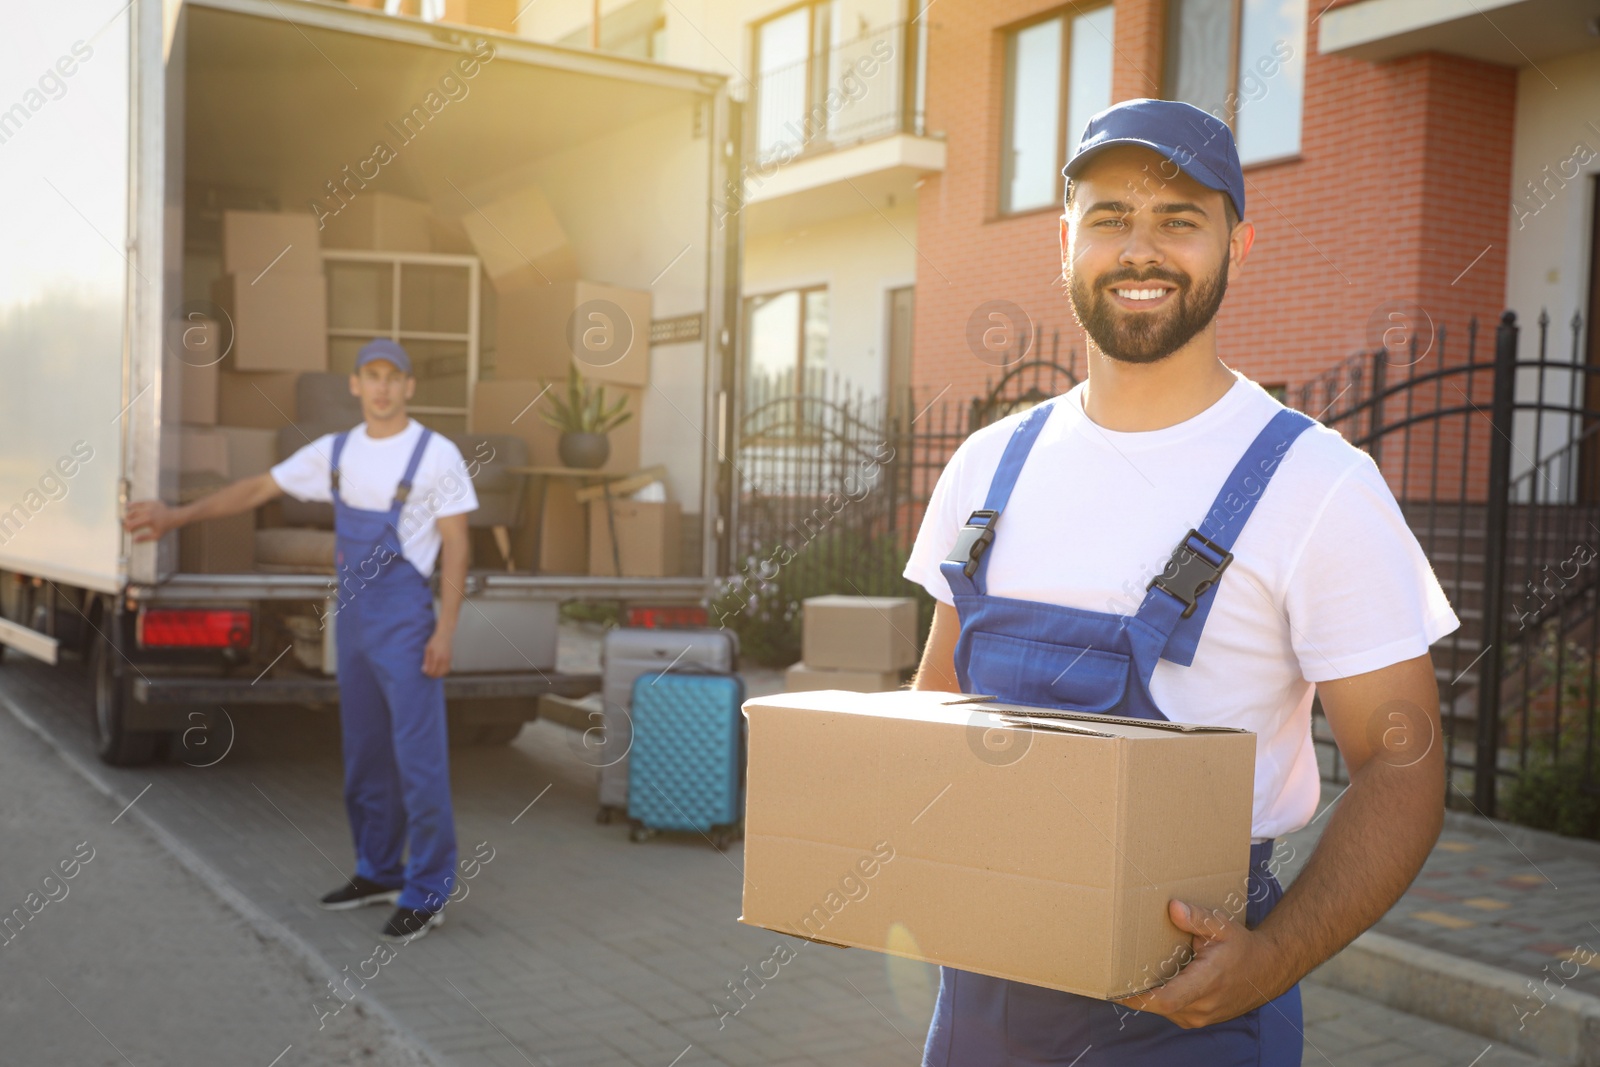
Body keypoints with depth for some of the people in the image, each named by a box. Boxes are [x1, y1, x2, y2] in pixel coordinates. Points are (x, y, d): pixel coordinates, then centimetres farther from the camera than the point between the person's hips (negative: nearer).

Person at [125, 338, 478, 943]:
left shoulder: (437, 455, -8)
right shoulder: (334, 452, 9)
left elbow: (456, 548, -9)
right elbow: (255, 490, 13)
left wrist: (445, 632, -15)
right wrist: (178, 516, 4)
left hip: (405, 618, -7)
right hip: (352, 615, 7)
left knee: (418, 755, -6)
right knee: (365, 751, 14)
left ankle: (427, 893, 2)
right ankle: (379, 872, 27)